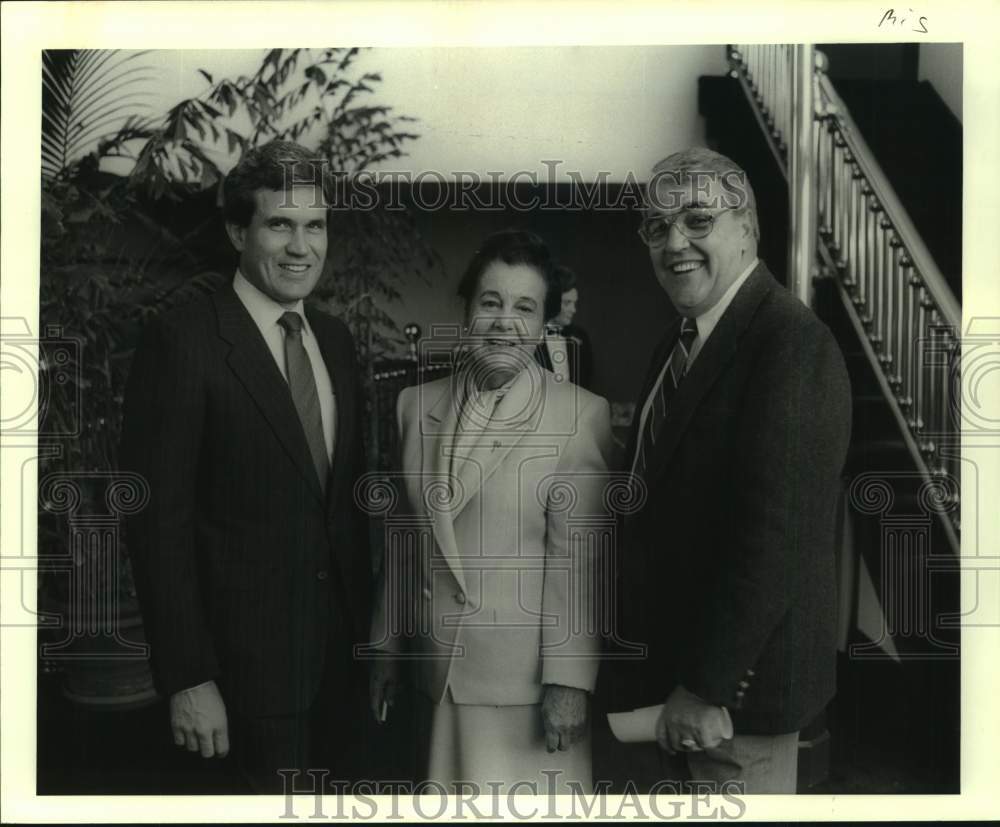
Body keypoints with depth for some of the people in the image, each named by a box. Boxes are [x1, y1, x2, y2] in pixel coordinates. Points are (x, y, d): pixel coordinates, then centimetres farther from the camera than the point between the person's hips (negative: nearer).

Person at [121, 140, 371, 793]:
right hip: (246, 660, -6)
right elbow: (159, 520, -15)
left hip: (342, 645, 6)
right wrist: (187, 678, -16)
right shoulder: (184, 341, -14)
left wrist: (367, 623, 12)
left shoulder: (336, 339, 7)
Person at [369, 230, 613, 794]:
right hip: (437, 673, 5)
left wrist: (568, 682, -13)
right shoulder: (418, 405, 5)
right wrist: (388, 646, 14)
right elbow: (405, 540, 11)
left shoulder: (581, 416, -11)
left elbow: (577, 561, -12)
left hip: (528, 677, -4)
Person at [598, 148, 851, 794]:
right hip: (657, 660, 8)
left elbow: (776, 536, -24)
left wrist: (706, 686, -21)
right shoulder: (682, 335, 8)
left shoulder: (792, 344, -20)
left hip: (738, 675, -8)